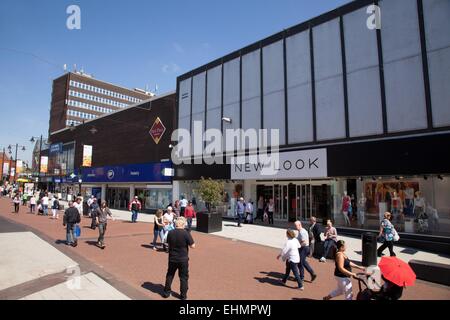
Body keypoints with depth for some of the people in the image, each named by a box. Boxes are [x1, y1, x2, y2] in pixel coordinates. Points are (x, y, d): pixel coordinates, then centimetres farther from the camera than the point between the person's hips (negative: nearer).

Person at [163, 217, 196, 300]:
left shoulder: (171, 233, -7)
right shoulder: (186, 233, -20)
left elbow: (168, 243, 8)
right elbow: (193, 246, -15)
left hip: (172, 258, 3)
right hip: (183, 259, -3)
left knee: (169, 275, 21)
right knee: (183, 277, 12)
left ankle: (166, 292, 32)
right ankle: (183, 295, 20)